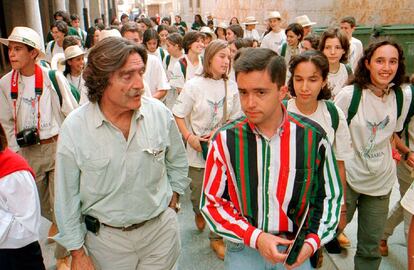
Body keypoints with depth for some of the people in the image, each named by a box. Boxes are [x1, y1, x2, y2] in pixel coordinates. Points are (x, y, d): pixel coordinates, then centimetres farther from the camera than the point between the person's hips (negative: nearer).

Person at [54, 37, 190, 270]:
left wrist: (171, 202, 9)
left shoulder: (160, 113, -11)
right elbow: (67, 197, -7)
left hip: (161, 230, 2)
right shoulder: (74, 128, -16)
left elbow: (178, 162, 7)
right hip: (105, 238, -1)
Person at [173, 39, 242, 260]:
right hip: (198, 150, -2)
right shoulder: (194, 85, -9)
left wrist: (219, 131, -10)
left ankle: (216, 238, 24)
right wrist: (189, 137, -16)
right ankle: (198, 213, 47)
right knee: (198, 192, 11)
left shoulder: (231, 86, -1)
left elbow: (235, 118, 6)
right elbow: (177, 115, -5)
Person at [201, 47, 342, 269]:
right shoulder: (225, 140, -13)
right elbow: (211, 202, -6)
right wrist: (255, 237, -16)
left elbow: (330, 196, 1)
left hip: (295, 250, 1)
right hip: (243, 248, 0)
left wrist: (313, 241, -12)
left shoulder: (313, 137, -12)